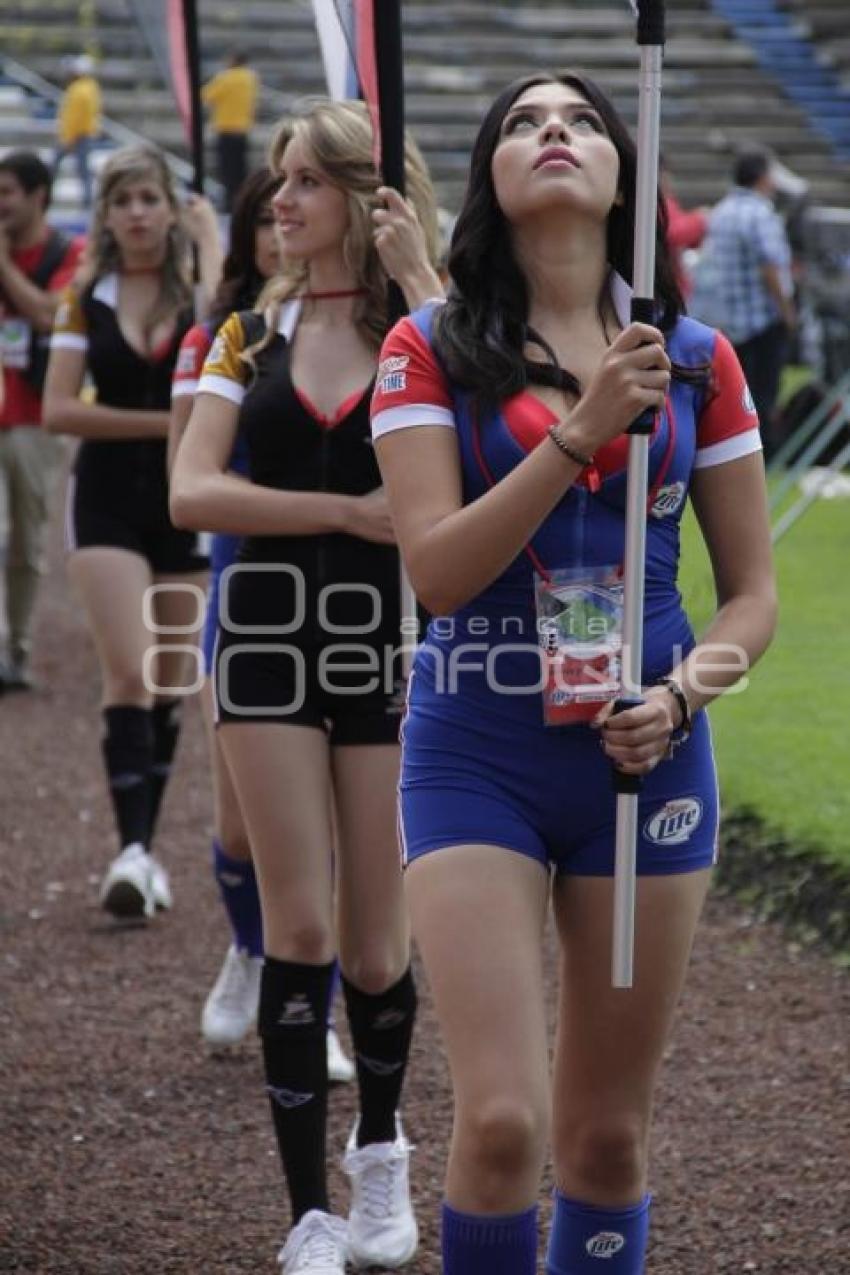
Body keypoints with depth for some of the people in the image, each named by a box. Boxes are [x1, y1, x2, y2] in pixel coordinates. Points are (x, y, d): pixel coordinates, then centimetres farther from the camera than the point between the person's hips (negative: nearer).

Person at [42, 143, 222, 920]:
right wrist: (167, 422, -12)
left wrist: (210, 242, -14)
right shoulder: (86, 299, 2)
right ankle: (132, 849, -18)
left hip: (188, 499, 1)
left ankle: (145, 847, 19)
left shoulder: (199, 288, 0)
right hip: (109, 499, -1)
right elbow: (58, 409, -5)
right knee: (129, 673, -14)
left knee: (168, 683, 7)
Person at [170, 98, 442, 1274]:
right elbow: (192, 494, -6)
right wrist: (347, 511, -13)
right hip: (272, 637, 1)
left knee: (376, 944, 5)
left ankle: (380, 1151, 32)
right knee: (298, 928, -4)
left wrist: (422, 282, -21)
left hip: (390, 643, -1)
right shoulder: (254, 335, 6)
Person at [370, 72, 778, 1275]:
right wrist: (580, 431, -21)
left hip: (646, 755, 2)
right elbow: (437, 570, -13)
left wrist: (684, 692, -11)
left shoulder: (695, 359, 5)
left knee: (606, 1134, 8)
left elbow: (752, 592, 8)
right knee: (501, 1119, -14)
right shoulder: (430, 352, -1)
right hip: (477, 756, -2)